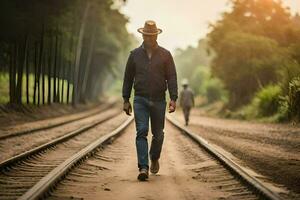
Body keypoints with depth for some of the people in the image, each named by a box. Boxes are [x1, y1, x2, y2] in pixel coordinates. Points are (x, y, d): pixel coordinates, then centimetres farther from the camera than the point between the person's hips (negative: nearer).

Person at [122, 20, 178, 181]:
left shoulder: (165, 55, 3)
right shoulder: (135, 54, 5)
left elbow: (171, 77, -1)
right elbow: (128, 78, 9)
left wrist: (173, 98, -12)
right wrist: (126, 100, 5)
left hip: (159, 100, 1)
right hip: (140, 100, 0)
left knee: (158, 134, 9)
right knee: (141, 132, -13)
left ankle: (154, 158, 37)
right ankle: (143, 168, -17)